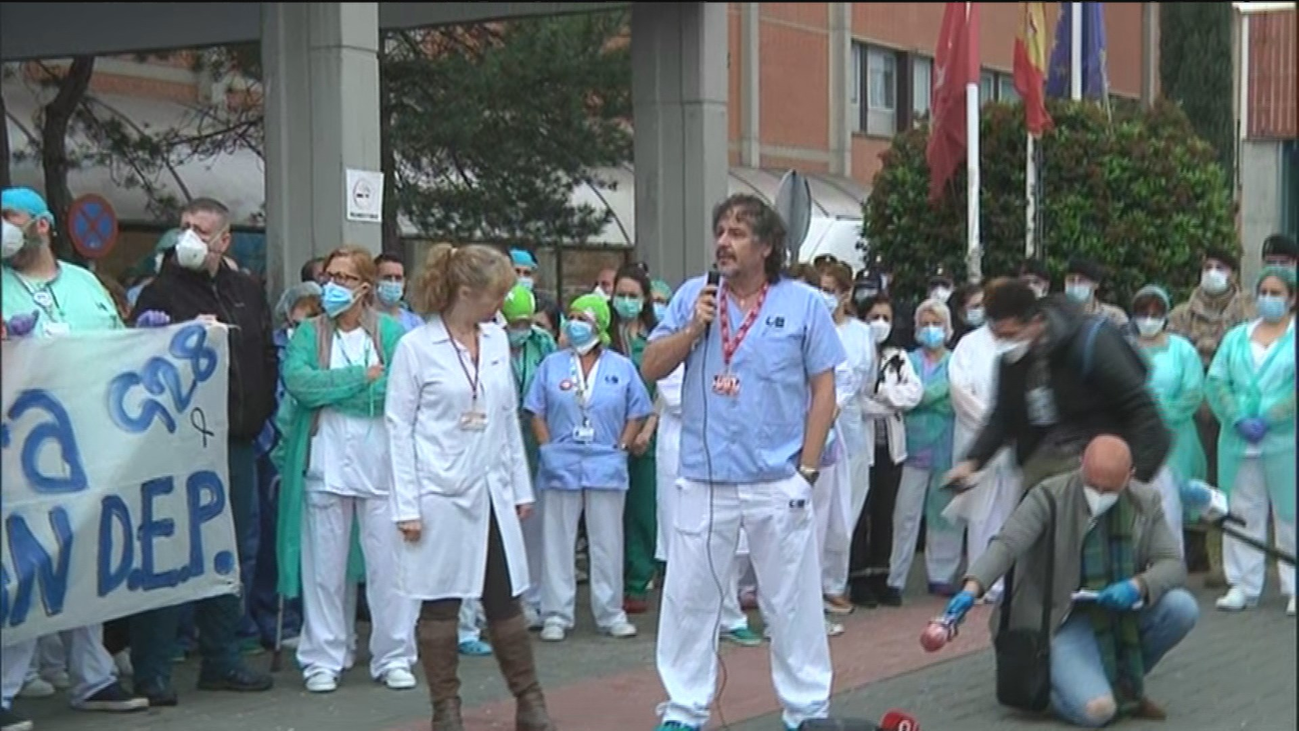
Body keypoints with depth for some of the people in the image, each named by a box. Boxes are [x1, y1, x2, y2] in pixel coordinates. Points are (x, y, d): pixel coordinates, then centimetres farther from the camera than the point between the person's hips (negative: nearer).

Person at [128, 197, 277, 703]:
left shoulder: (247, 293, 13)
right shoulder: (162, 292, -3)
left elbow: (268, 357, 20)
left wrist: (260, 415, 12)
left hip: (237, 446, 6)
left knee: (237, 552, 11)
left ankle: (221, 660, 22)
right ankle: (152, 672, 0)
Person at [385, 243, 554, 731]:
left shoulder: (497, 340, 7)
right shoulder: (416, 347, -8)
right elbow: (398, 427, -6)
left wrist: (521, 487, 13)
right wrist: (407, 504, -10)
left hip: (492, 492, 4)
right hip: (441, 495, -4)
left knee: (505, 600, 8)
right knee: (441, 604, 3)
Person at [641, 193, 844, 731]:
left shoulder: (803, 304, 0)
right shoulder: (693, 297, 6)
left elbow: (823, 390, 0)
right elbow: (650, 369, 6)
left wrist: (807, 470, -4)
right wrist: (693, 329, -10)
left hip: (778, 484, -2)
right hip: (703, 480, 2)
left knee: (793, 601, 6)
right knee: (688, 599, 7)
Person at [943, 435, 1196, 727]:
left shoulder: (1146, 502, -2)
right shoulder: (1049, 496, -15)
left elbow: (1172, 564, -5)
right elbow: (1007, 544, -25)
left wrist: (1138, 586, -28)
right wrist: (972, 588, -44)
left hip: (1122, 611, 5)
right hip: (1062, 619, -5)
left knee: (1182, 607, -21)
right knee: (1096, 710, -26)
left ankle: (1123, 680, 4)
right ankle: (1048, 679, 10)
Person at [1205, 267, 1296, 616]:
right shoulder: (1236, 337, 13)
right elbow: (1216, 382, 5)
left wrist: (1268, 420, -17)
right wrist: (1238, 420, -10)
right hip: (1238, 441, 4)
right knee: (1243, 513, 6)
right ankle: (1244, 586, 13)